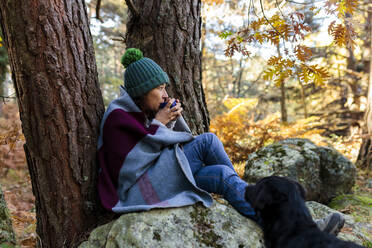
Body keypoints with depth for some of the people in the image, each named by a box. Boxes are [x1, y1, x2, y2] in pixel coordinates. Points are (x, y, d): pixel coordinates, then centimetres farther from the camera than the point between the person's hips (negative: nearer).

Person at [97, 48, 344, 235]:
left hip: (160, 178, 8)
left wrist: (172, 120, -6)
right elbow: (130, 161, -19)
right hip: (140, 190, -8)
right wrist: (157, 124, -15)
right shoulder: (117, 117, -13)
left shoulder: (143, 110, 12)